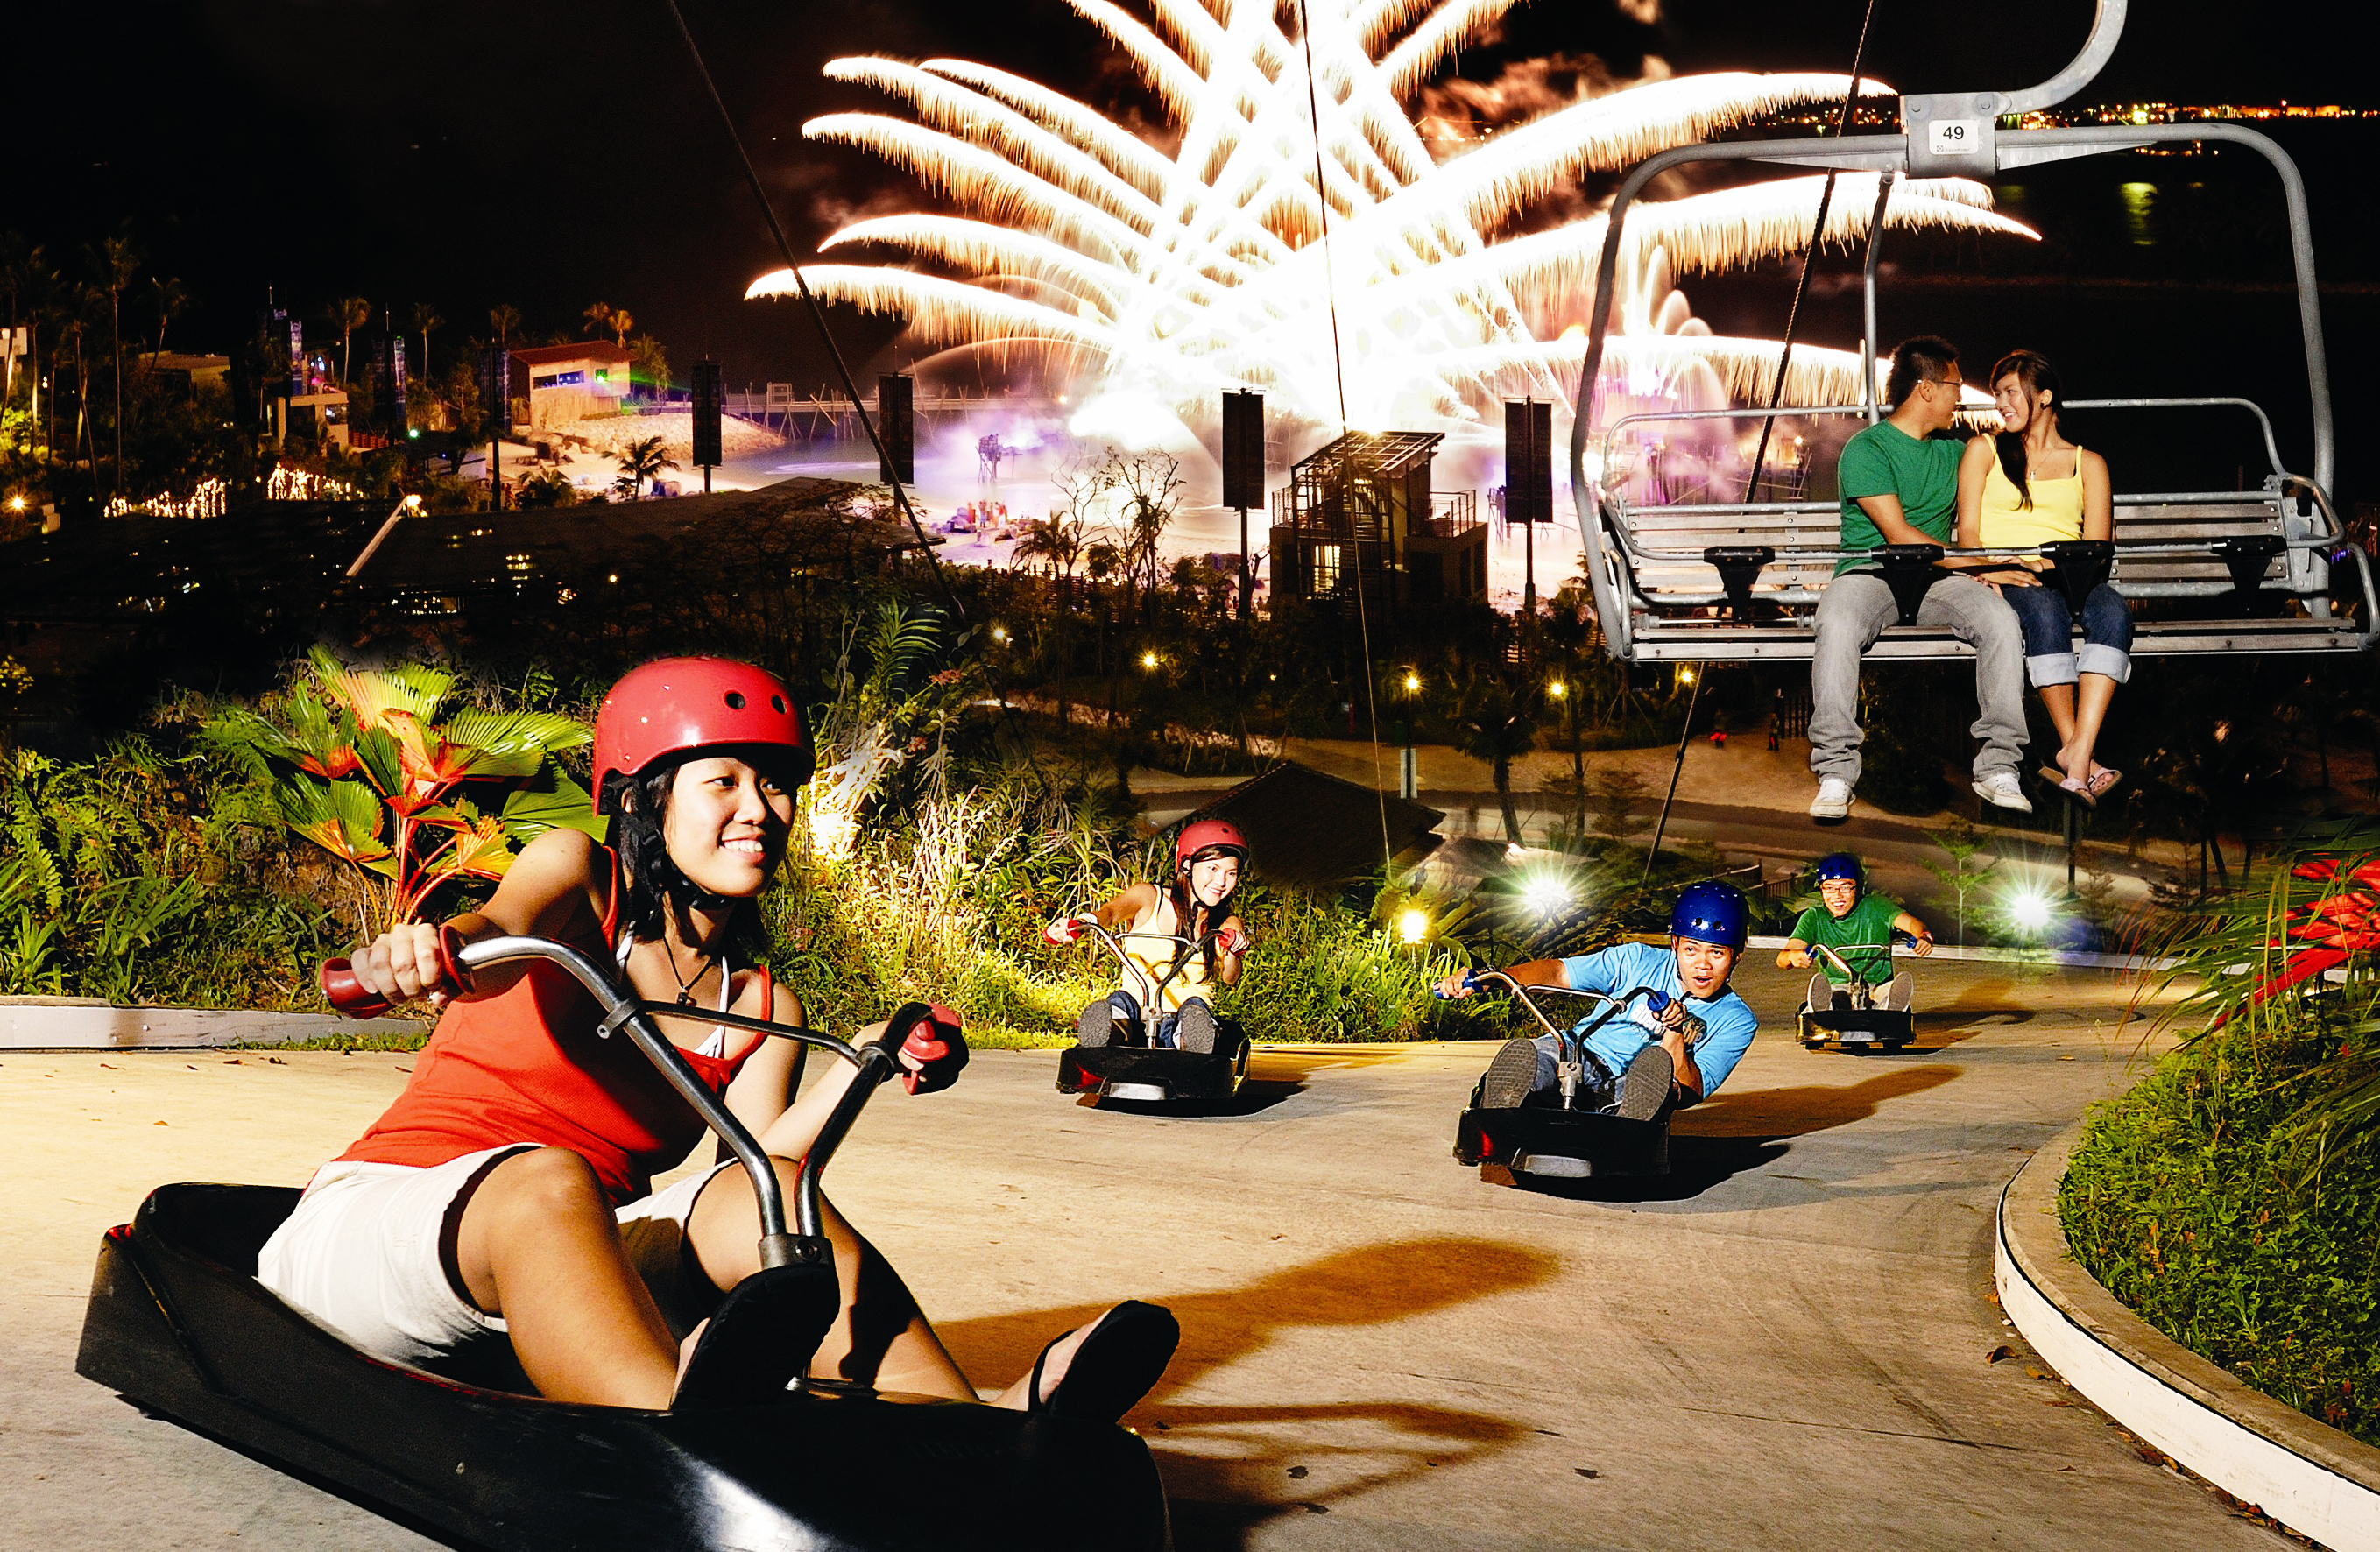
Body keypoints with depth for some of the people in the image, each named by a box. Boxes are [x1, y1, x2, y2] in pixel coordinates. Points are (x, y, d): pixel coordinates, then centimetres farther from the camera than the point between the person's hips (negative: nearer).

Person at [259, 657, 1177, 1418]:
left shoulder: (763, 1010, 10)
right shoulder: (577, 873, 0)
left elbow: (757, 1192, -7)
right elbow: (501, 934, -26)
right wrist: (427, 951, -50)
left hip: (574, 1274, 4)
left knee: (758, 1195, -23)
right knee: (546, 1180, -37)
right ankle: (687, 1436, -69)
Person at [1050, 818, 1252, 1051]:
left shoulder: (1227, 924, 13)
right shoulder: (1149, 897, 8)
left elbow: (1229, 978, -4)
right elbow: (1111, 911, -14)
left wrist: (1232, 953, -29)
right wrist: (1078, 923, -38)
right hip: (1136, 1015, 0)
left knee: (1195, 1006, -35)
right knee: (1119, 1000, -34)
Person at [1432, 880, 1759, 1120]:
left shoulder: (1737, 1021, 6)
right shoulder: (1640, 961, 7)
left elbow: (1691, 1093, -4)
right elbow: (1558, 971, 1)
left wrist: (1675, 1035, -21)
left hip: (1629, 1092, 0)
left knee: (1658, 1060, -37)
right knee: (1520, 1053, -36)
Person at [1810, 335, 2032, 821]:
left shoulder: (1953, 450, 19)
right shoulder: (1866, 449, -3)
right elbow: (1899, 535, -12)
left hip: (1937, 580, 5)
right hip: (1870, 574, -5)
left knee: (2001, 620, -27)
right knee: (1837, 625, -39)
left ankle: (1998, 768, -25)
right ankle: (1836, 771, -35)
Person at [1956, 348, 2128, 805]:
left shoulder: (2088, 463, 21)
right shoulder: (1984, 450, 21)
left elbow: (2096, 546, 8)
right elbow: (1968, 531, 9)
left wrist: (2051, 565, -13)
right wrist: (1989, 571, -13)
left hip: (2067, 576, 2)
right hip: (2005, 578, -2)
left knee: (2113, 610, -35)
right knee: (2045, 609, -38)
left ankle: (2078, 753, -49)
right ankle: (2079, 756, -41)